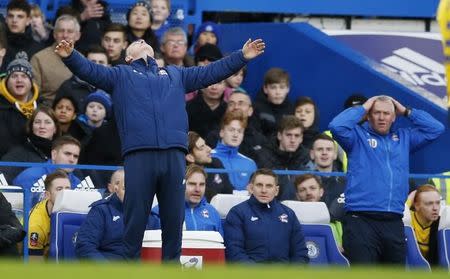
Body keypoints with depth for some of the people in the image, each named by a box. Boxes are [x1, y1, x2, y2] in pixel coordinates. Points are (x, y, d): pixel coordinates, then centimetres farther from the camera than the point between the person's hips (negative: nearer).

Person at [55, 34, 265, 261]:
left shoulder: (175, 74, 29)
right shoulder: (121, 75, 21)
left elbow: (210, 72, 27)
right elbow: (90, 70, 7)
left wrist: (241, 57, 19)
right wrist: (70, 56, -12)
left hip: (174, 154, 3)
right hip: (138, 155, -3)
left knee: (174, 217, 4)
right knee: (135, 218, -3)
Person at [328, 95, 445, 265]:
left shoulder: (403, 137, 19)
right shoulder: (358, 136, 6)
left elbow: (436, 128, 16)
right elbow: (337, 126, -12)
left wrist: (406, 111, 14)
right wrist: (362, 108, 0)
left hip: (394, 223, 5)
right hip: (361, 220, -5)